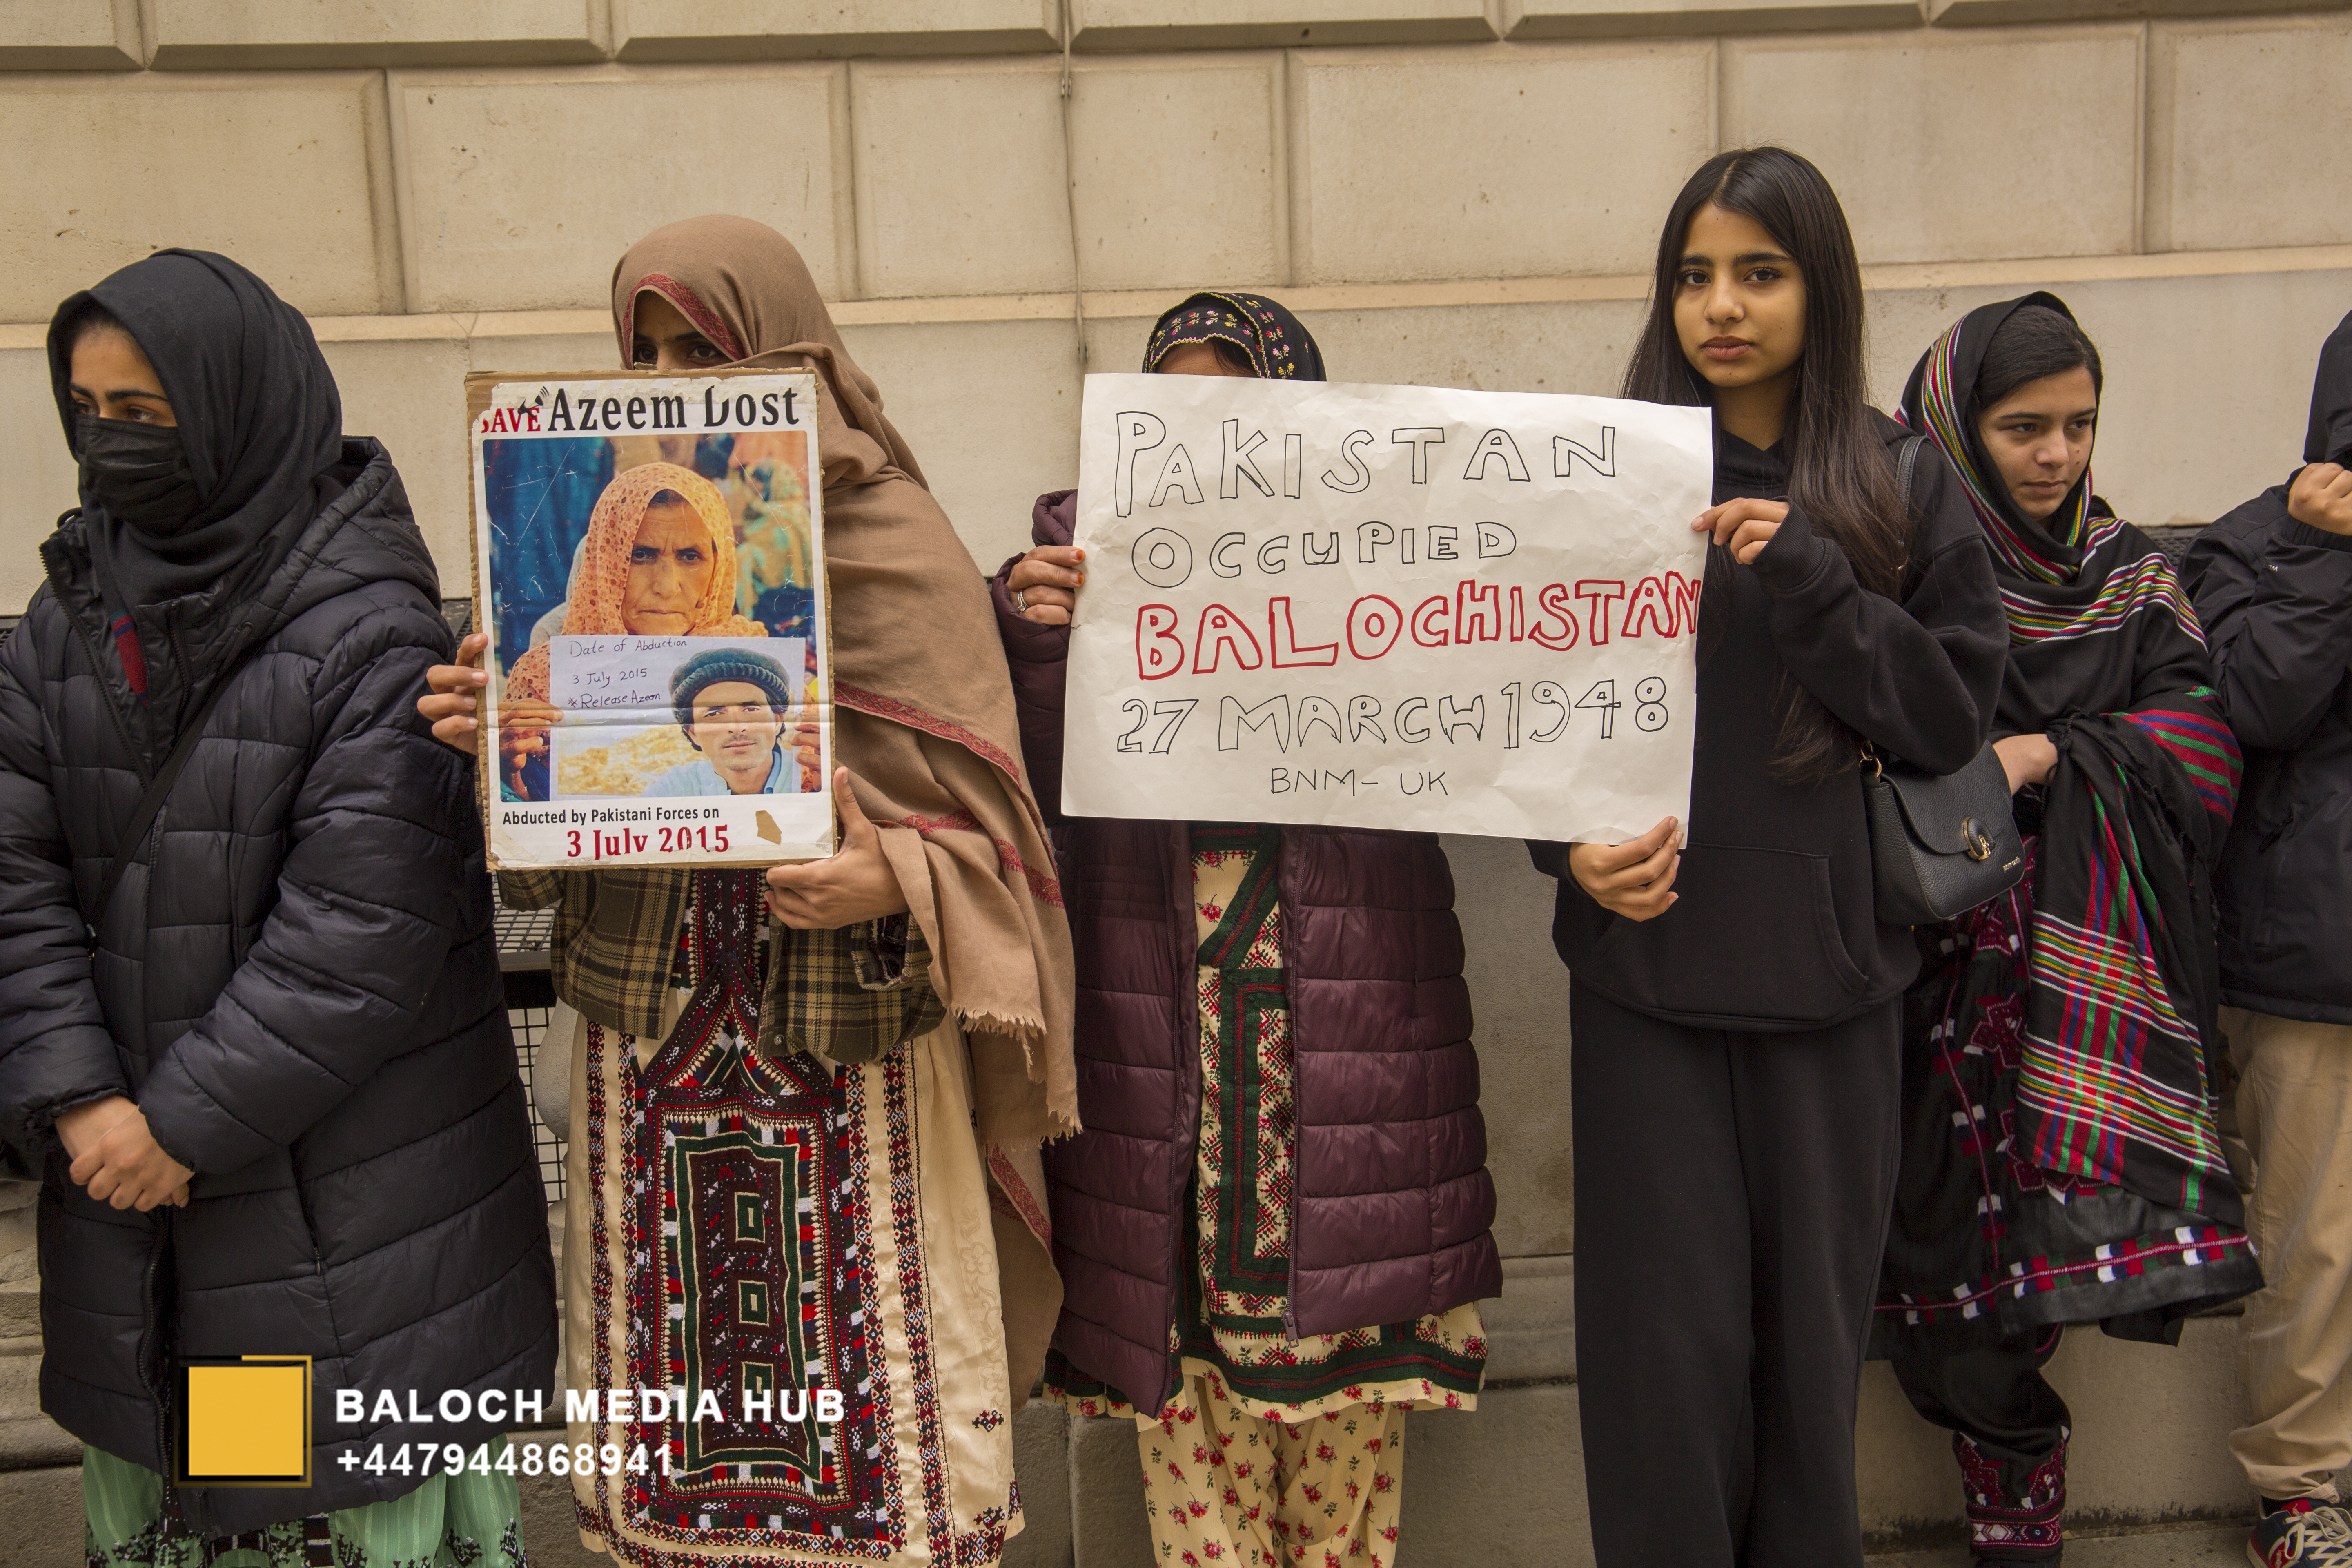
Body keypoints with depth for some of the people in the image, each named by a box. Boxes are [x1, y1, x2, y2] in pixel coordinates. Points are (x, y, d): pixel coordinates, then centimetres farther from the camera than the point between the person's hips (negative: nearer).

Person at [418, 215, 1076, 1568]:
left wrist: (891, 882, -24)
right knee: (684, 1420, 9)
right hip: (653, 1041, 4)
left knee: (878, 1419, 2)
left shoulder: (897, 545, -3)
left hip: (856, 1054, -3)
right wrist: (504, 735, -8)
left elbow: (978, 818, -4)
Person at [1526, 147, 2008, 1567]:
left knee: (1815, 1314, 11)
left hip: (1832, 966, 1)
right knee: (1669, 1328, 3)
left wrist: (1808, 576, -13)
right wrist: (1574, 845, -13)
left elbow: (1958, 717, -2)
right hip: (1650, 962, -1)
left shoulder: (1905, 490, 5)